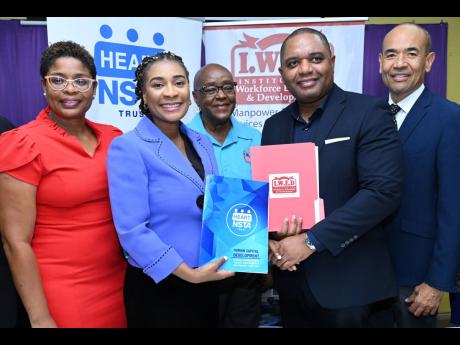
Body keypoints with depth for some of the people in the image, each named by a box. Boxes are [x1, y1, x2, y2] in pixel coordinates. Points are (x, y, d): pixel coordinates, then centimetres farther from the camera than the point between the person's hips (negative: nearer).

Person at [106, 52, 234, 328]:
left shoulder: (203, 143, 4)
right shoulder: (128, 148, -14)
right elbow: (132, 230, -20)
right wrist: (190, 274, -20)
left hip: (207, 284, 6)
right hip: (158, 290, -6)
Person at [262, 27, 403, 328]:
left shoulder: (369, 113, -9)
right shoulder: (274, 125, 7)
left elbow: (384, 190, -18)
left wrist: (311, 240, -20)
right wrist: (270, 240, -9)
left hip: (347, 283, -4)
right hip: (290, 278, 5)